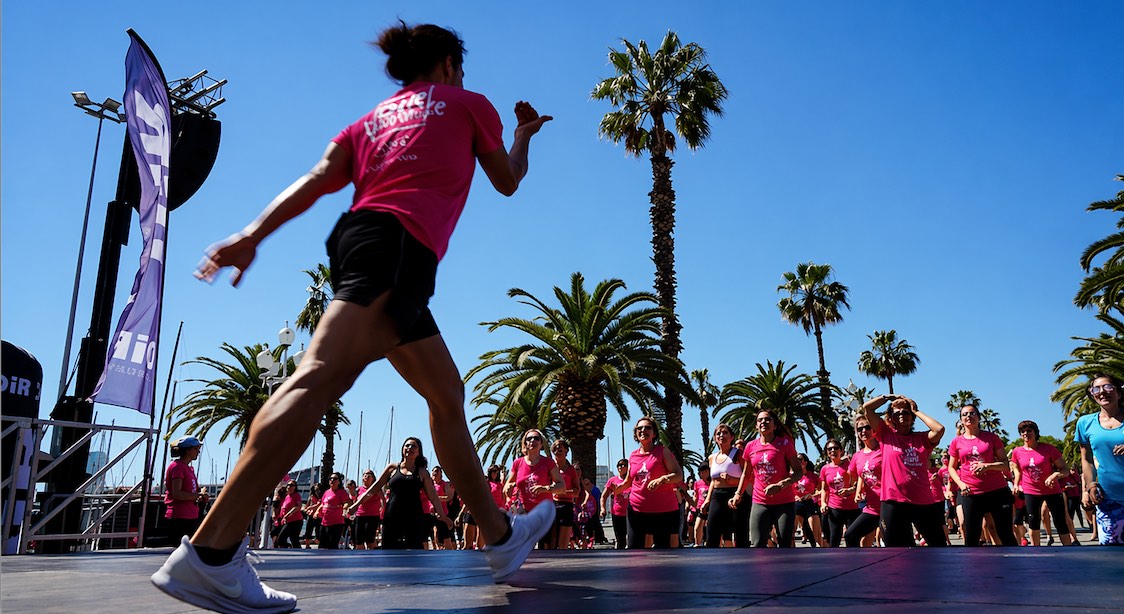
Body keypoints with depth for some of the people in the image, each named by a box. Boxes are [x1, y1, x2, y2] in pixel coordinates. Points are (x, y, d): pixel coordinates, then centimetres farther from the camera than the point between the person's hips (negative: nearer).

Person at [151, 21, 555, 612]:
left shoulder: (372, 117, 29)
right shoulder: (468, 102, 17)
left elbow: (316, 179, 12)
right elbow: (507, 182, 27)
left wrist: (252, 233, 1)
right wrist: (524, 134, 46)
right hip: (396, 238, -8)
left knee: (447, 394, 12)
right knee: (324, 373, -24)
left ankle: (500, 536, 18)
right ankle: (211, 552, -36)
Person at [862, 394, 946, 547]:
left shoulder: (922, 438, 10)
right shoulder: (886, 434, 7)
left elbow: (939, 429, -11)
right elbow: (867, 407, 1)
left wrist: (916, 411, 1)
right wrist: (889, 397, 9)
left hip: (924, 501, 2)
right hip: (893, 502, -1)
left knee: (939, 544, 10)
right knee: (894, 546, 5)